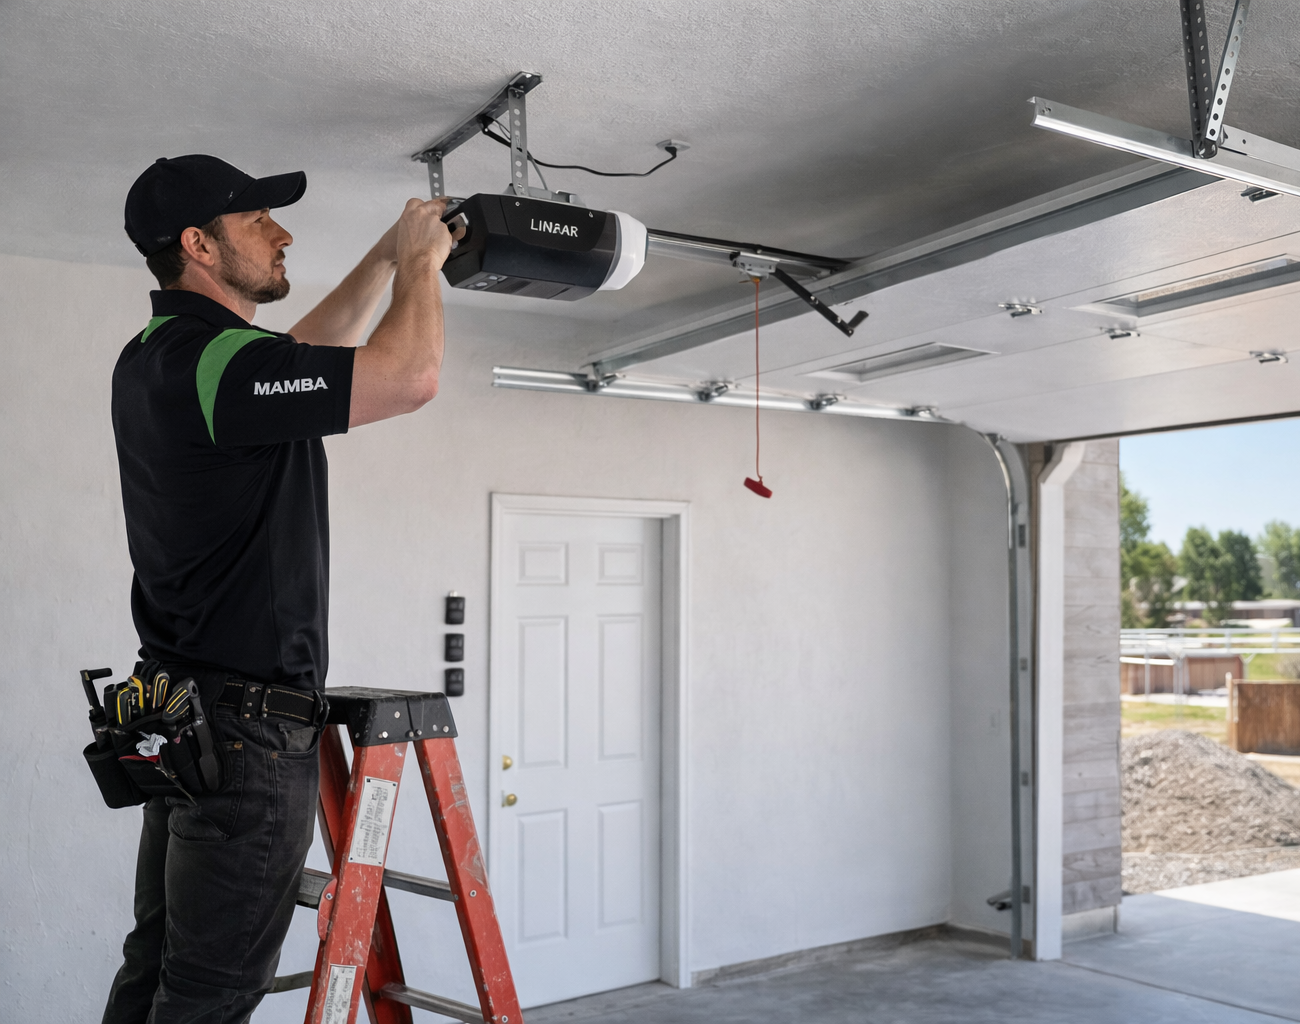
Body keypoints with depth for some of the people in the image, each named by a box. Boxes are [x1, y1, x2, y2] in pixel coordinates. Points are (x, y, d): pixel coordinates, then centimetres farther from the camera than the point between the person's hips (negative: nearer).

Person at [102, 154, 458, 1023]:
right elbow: (409, 376, -22)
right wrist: (419, 262, -4)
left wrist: (391, 257, 25)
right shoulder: (211, 359, -18)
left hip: (189, 715, 10)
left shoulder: (157, 358, 13)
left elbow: (310, 353, 28)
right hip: (251, 719, -10)